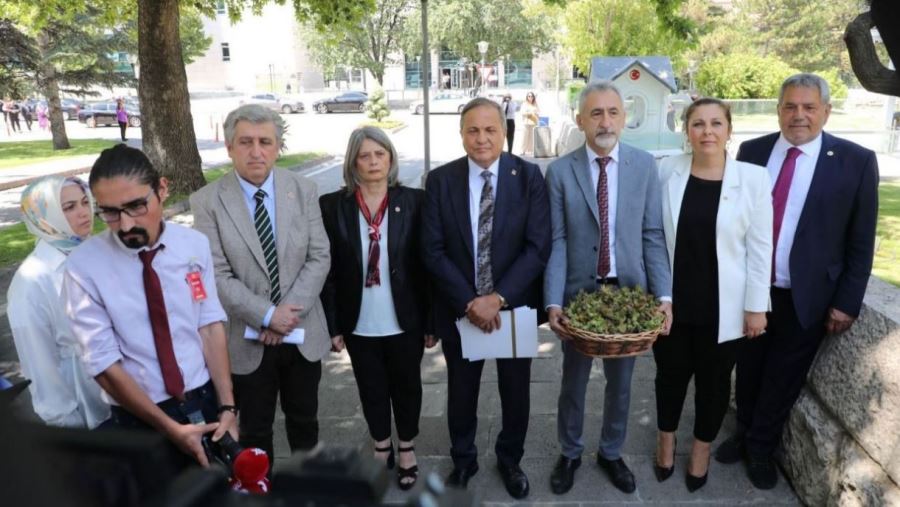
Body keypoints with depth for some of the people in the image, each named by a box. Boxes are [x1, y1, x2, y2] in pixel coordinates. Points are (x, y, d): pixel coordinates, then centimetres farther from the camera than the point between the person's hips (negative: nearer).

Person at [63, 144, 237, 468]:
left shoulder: (195, 245, -8)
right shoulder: (84, 267, -15)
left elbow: (211, 325, -7)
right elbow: (104, 364, -13)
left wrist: (227, 406, -12)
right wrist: (171, 428, -13)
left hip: (206, 401, 2)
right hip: (140, 419, -2)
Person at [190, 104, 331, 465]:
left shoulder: (303, 190, -3)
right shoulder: (208, 201, -10)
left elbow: (319, 257, -6)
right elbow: (216, 275, -13)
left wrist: (289, 310, -16)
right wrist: (267, 316, -18)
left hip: (304, 333, 3)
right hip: (247, 339, -2)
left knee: (304, 420, 22)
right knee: (254, 428, 17)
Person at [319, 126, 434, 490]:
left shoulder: (413, 201, -7)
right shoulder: (333, 205, -5)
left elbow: (426, 264, -5)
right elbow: (328, 269, -2)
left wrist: (431, 320, -5)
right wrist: (333, 324, -3)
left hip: (405, 322, -1)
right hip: (360, 324, 1)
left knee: (407, 386, 17)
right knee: (372, 389, 18)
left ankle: (406, 448, 40)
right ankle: (382, 447, 43)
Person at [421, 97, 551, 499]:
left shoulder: (529, 176, -7)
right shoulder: (440, 180, -5)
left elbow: (538, 247, -11)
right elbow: (432, 251, -8)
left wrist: (499, 297, -19)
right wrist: (469, 302, -16)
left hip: (514, 306, 0)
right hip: (459, 308, 0)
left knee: (515, 392, 17)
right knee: (461, 392, 18)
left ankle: (510, 459, 44)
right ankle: (463, 459, 43)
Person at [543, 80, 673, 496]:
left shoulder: (645, 166, -2)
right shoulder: (559, 172, -6)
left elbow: (652, 235, -3)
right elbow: (557, 241, -9)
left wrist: (664, 294, -11)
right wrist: (553, 301, -17)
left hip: (629, 291, 2)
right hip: (578, 292, -1)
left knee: (620, 381, 17)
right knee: (573, 381, 16)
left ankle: (611, 453, 41)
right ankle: (570, 453, 39)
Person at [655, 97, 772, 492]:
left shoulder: (753, 177, -8)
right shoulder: (666, 171, -4)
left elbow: (760, 247, -5)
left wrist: (756, 306, -5)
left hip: (722, 305, -1)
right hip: (672, 300, 1)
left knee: (714, 379, 15)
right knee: (671, 373, 16)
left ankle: (702, 448, 40)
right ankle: (666, 441, 41)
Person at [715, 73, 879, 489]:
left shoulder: (856, 161, -7)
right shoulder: (752, 151, -1)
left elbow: (861, 241, -4)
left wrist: (847, 302, -6)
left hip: (806, 297, -2)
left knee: (783, 380, 13)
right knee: (748, 372, 18)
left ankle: (761, 449, 36)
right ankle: (744, 434, 42)